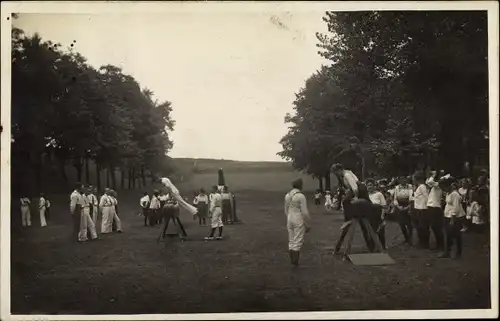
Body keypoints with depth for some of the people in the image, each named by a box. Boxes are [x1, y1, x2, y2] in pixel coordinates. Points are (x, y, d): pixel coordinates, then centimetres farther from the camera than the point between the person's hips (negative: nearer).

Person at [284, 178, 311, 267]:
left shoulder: (287, 195, 6)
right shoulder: (301, 196, -15)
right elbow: (305, 212, -14)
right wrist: (308, 224, -6)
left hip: (290, 219, 7)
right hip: (299, 220, -7)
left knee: (291, 241, 13)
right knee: (298, 241, -1)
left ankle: (292, 260, 18)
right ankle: (295, 261, -1)